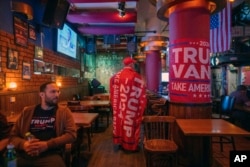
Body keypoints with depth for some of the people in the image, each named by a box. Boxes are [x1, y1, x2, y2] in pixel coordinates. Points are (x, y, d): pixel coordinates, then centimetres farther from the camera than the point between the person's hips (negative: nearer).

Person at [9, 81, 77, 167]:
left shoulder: (64, 111, 7)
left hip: (50, 155, -2)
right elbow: (13, 135, 13)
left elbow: (71, 134, -3)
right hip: (24, 155, 3)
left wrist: (47, 144, -15)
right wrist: (23, 144, -10)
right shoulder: (27, 111, 15)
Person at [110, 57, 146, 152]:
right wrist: (141, 108, 1)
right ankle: (131, 145, 19)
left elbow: (113, 93, 9)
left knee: (120, 122, 15)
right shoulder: (136, 76, -12)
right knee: (131, 124, 6)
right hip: (132, 108, -5)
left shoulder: (116, 76, 3)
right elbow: (141, 93, -9)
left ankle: (121, 142, 28)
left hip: (119, 107, 5)